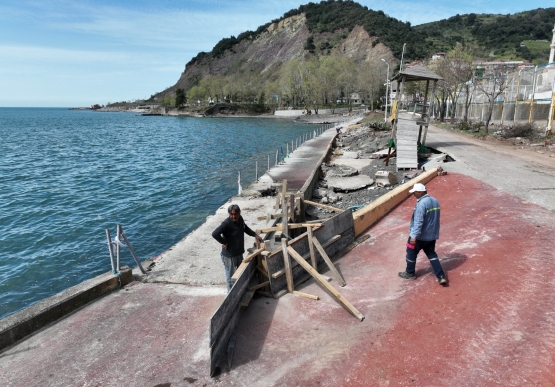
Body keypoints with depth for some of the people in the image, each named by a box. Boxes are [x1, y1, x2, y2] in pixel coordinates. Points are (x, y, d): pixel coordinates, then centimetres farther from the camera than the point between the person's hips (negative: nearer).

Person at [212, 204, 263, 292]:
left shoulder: (240, 219, -2)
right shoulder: (226, 223, -26)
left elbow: (245, 228, 19)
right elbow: (215, 234, -35)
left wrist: (255, 235, 8)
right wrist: (224, 242, -25)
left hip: (239, 253, 8)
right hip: (229, 256, -8)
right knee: (231, 277, 8)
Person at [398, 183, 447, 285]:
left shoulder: (421, 204, -24)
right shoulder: (435, 201, 5)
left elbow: (418, 222, -28)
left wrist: (413, 236, -27)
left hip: (420, 236, -8)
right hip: (432, 235, 8)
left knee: (411, 253, 11)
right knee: (431, 254, 17)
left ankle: (410, 273, 26)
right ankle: (441, 276, 10)